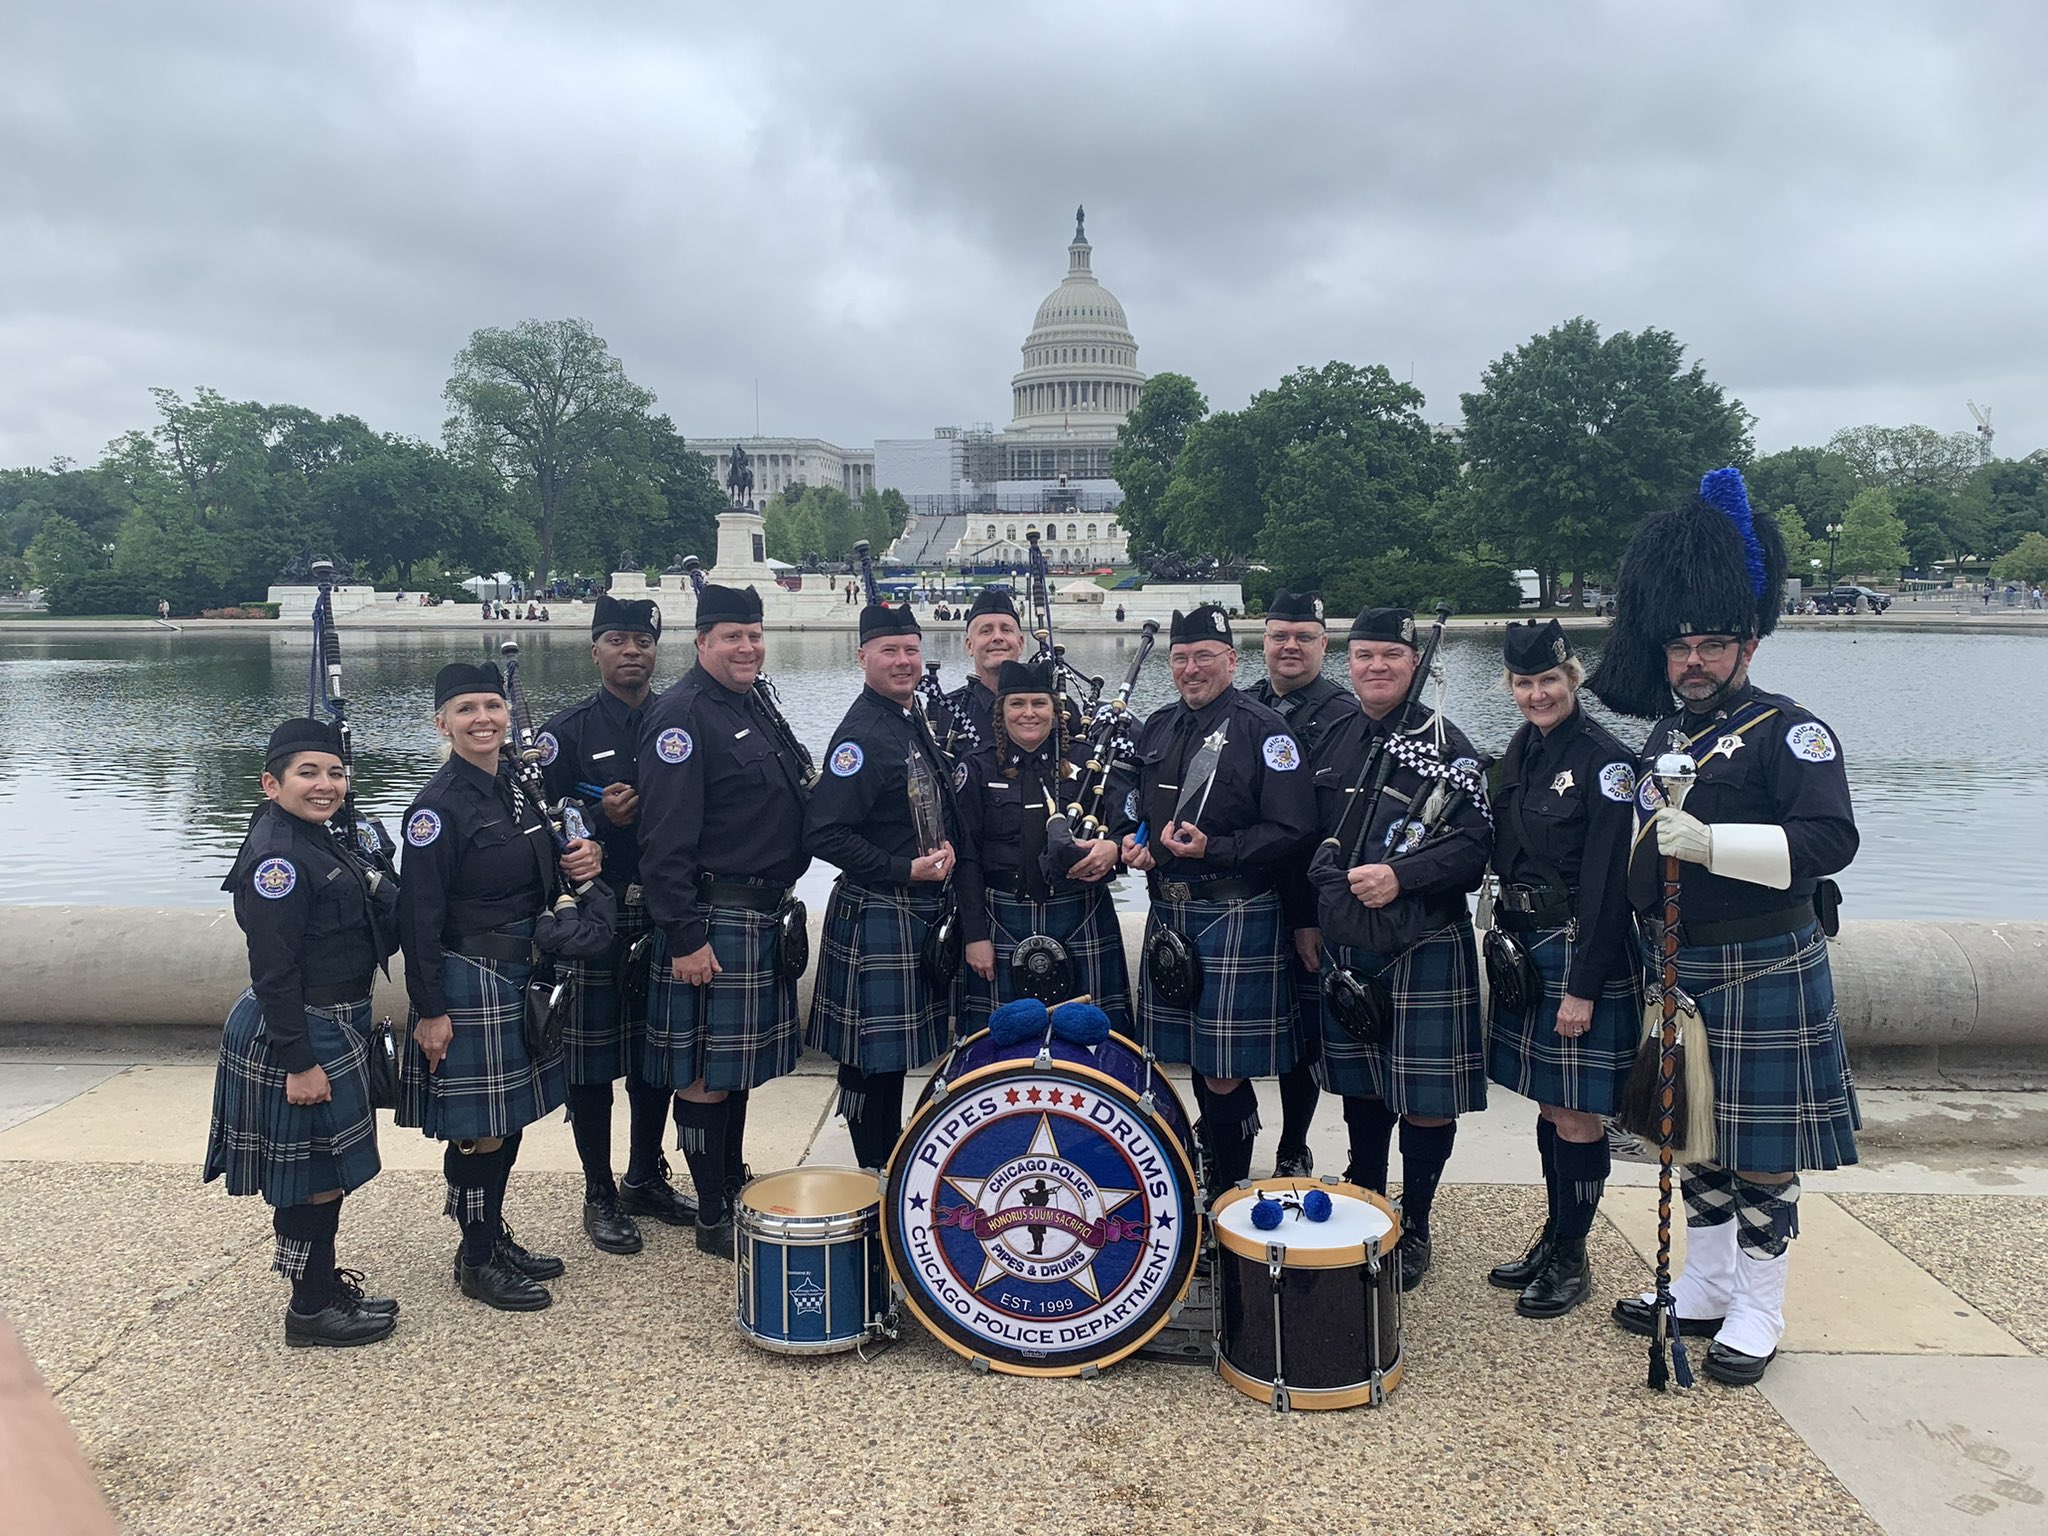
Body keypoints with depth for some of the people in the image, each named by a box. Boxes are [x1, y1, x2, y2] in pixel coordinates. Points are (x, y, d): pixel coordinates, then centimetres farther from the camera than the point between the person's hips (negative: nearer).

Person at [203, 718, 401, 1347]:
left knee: (322, 1169, 21)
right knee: (316, 1171, 2)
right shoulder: (278, 858, -21)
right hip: (299, 1036, -10)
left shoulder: (316, 841, 8)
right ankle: (312, 1308, 15)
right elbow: (273, 974, -23)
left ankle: (318, 1276, 36)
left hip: (332, 1027, 10)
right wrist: (300, 1061, -23)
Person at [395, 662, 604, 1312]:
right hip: (470, 984, -8)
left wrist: (583, 856, -2)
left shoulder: (516, 786, 7)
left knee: (510, 1117, 17)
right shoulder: (437, 806, -16)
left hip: (521, 977, 8)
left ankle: (496, 1236, 31)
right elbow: (419, 918, -17)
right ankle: (477, 1259, 16)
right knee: (480, 1128, 1)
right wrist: (430, 1010, -17)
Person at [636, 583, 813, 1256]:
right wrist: (684, 938, -22)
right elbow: (665, 841, -20)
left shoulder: (757, 700, 13)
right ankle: (714, 1219, 10)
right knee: (706, 1074, 1)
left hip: (767, 916, 9)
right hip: (713, 924, -9)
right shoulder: (682, 715, -14)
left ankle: (736, 1186, 32)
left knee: (739, 1064, 19)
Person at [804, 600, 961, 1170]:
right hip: (877, 916, -9)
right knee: (874, 1054, 1)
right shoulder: (861, 735, -17)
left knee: (896, 1047, 18)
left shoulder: (915, 718, 11)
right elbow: (823, 835, -22)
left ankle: (893, 1158, 31)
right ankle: (878, 1174, 13)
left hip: (924, 910, 9)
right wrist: (907, 870, -19)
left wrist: (944, 849, 6)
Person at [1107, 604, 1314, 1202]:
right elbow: (1125, 790, 24)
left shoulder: (1264, 731, -9)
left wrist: (1212, 850, -21)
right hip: (1168, 912, 7)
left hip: (1237, 917, -6)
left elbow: (1292, 829, -15)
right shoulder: (1157, 727, 12)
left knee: (1225, 1074, -3)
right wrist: (1128, 840, 4)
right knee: (1196, 1062, 16)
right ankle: (1209, 1173, 32)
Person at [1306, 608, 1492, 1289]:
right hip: (1343, 945, 5)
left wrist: (1400, 875, -25)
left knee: (1425, 1096, 2)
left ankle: (1414, 1228, 18)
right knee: (1361, 1085, 16)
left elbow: (1475, 844, -13)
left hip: (1423, 946, -5)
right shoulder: (1332, 741, 9)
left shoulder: (1444, 744, -7)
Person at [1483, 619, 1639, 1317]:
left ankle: (1573, 1259, 15)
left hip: (1582, 952, -7)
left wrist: (1584, 987, -19)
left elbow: (1607, 883, -18)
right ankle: (1553, 1237, 29)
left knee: (1576, 1113, 1)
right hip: (1526, 946, 7)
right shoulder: (1522, 749, 9)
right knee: (1548, 1102, 16)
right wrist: (1506, 939, 13)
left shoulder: (1604, 758, -15)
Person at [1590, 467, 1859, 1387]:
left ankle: (1757, 1316, 17)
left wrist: (1712, 842, -33)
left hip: (1763, 980, -7)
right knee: (1695, 1138, 16)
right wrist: (1650, 961, 19)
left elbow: (1829, 840, -25)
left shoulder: (1790, 732, -11)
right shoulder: (1667, 735, 11)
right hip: (1678, 971, 7)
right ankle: (1703, 1289, 30)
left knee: (1761, 1153, 3)